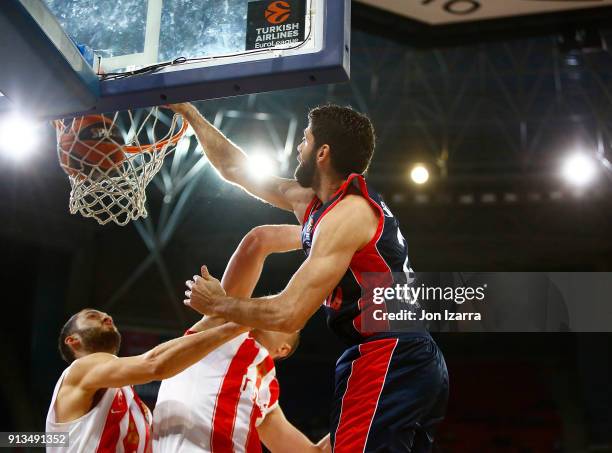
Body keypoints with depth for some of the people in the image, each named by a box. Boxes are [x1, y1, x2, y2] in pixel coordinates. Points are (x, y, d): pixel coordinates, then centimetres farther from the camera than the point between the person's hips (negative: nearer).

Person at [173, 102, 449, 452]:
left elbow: (289, 314, -21)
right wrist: (188, 111, 30)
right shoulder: (311, 201, 14)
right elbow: (237, 170, 25)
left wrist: (217, 304, -5)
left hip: (385, 364, -10)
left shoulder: (347, 213, -14)